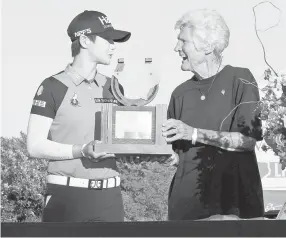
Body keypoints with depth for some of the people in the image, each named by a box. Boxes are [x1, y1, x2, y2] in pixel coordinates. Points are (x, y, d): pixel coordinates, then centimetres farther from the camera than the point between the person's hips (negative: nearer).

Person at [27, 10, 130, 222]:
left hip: (109, 196, 5)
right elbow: (35, 145, -8)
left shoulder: (112, 88, 13)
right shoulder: (54, 87, -3)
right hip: (67, 196, -5)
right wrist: (82, 151, -20)